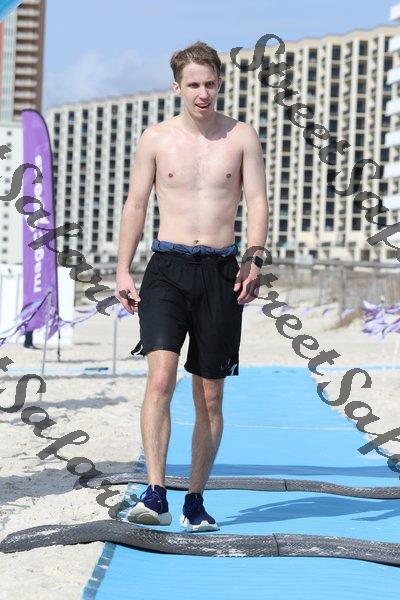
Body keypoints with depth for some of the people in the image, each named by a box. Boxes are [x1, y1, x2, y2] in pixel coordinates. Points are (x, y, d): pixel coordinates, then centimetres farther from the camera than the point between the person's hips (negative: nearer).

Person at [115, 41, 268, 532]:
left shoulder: (242, 137, 5)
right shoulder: (155, 139, 6)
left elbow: (257, 201, 1)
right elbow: (135, 205, 9)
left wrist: (255, 259, -14)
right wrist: (123, 271, 2)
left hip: (220, 270, 1)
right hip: (167, 268, -1)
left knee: (210, 396, 6)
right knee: (160, 377, -21)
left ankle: (195, 501, 18)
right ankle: (155, 495, -24)